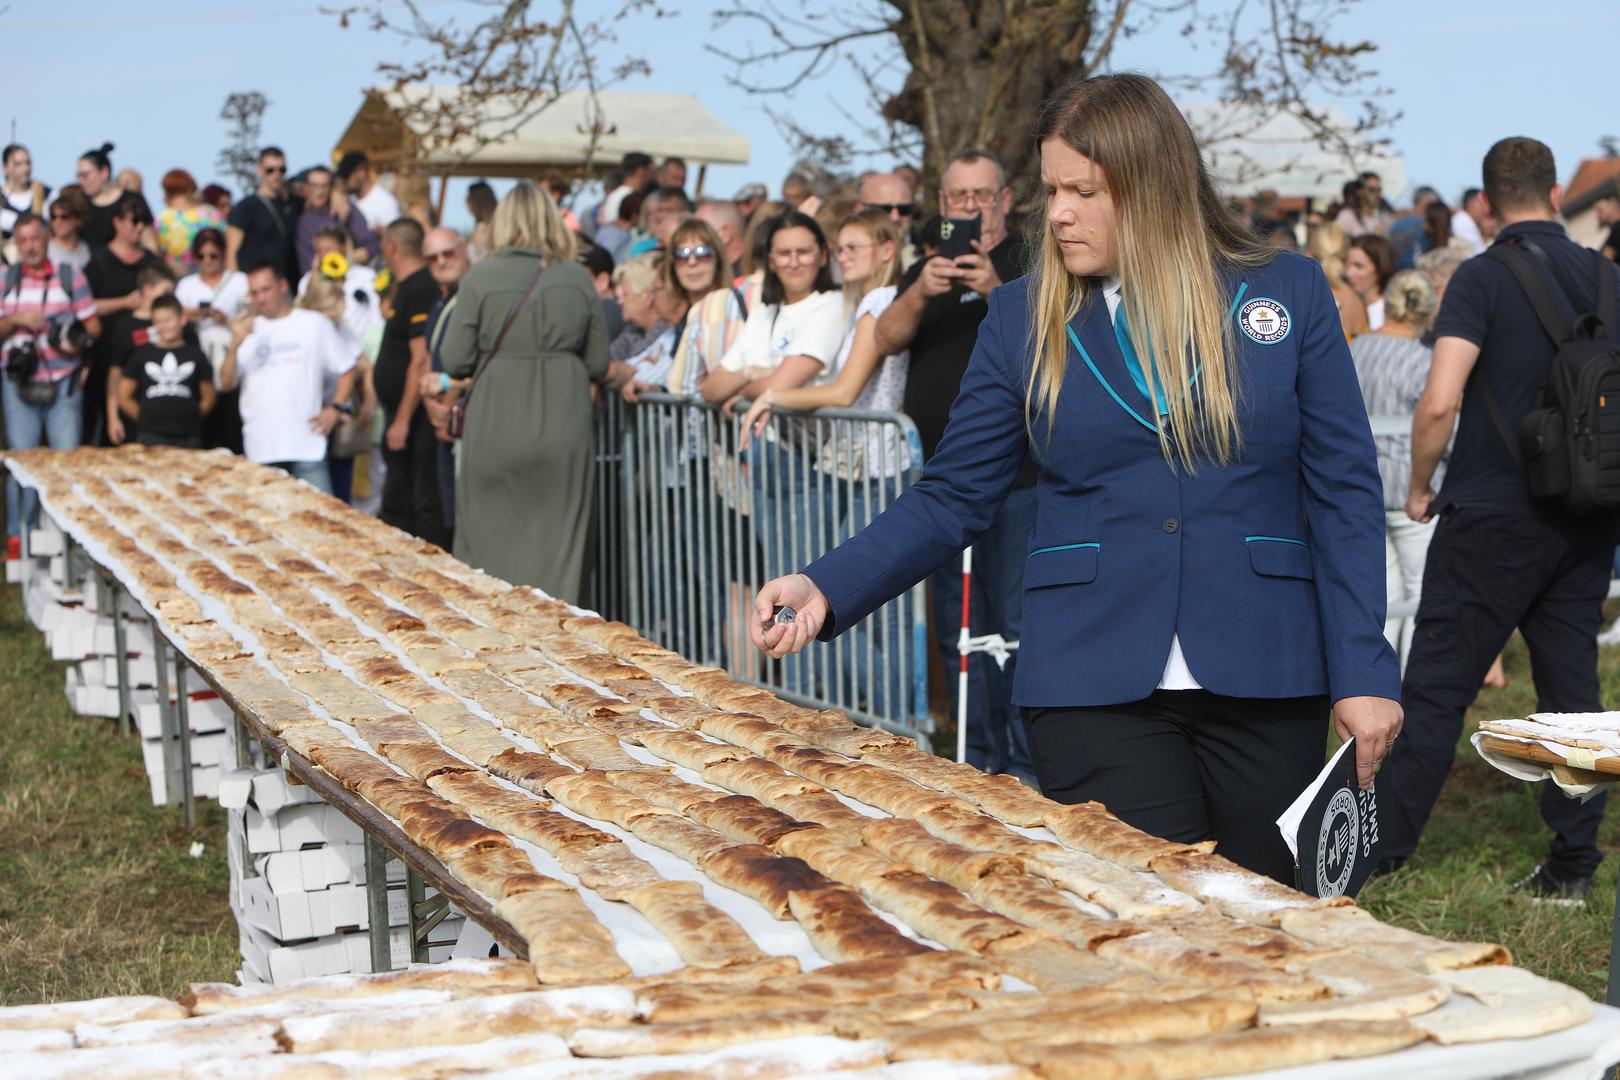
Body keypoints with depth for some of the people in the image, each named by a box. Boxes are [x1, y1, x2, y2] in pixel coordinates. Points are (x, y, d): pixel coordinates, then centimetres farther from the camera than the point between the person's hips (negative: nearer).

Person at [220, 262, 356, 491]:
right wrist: (234, 345, -11)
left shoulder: (315, 324, 6)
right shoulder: (247, 329, 12)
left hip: (308, 445, -2)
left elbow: (347, 370, 9)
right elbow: (226, 383, 4)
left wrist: (334, 409, -3)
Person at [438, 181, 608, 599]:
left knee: (491, 543, 8)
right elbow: (598, 364, 6)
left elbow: (455, 361, -4)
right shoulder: (578, 279, 2)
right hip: (564, 426, 1)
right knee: (559, 542, 5)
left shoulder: (480, 278, -4)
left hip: (496, 424, -1)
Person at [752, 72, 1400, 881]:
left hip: (1264, 679, 0)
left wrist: (1362, 672, -4)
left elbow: (1344, 491, 3)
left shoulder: (1287, 294, 3)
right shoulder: (1023, 318, 5)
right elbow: (953, 496, 4)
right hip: (1094, 684, 0)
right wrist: (827, 589, -11)